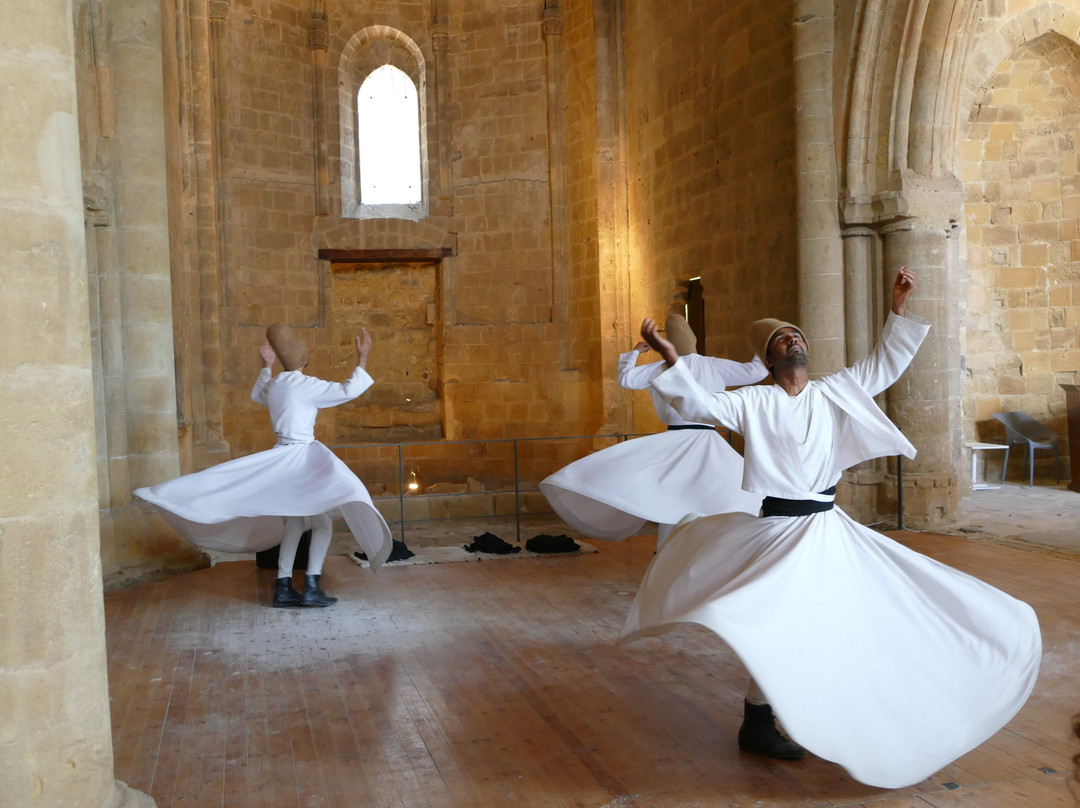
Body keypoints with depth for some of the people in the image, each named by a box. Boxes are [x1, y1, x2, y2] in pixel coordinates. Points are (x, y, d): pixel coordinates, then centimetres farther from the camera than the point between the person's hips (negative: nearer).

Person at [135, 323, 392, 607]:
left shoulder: (273, 385, 10)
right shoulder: (305, 385, -13)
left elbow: (258, 394, 35)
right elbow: (349, 391, -17)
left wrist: (266, 366, 44)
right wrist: (362, 358, -10)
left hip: (279, 458, 8)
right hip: (302, 458, -8)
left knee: (294, 523, 15)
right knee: (323, 523, -7)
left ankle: (283, 588, 13)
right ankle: (311, 586, -17)